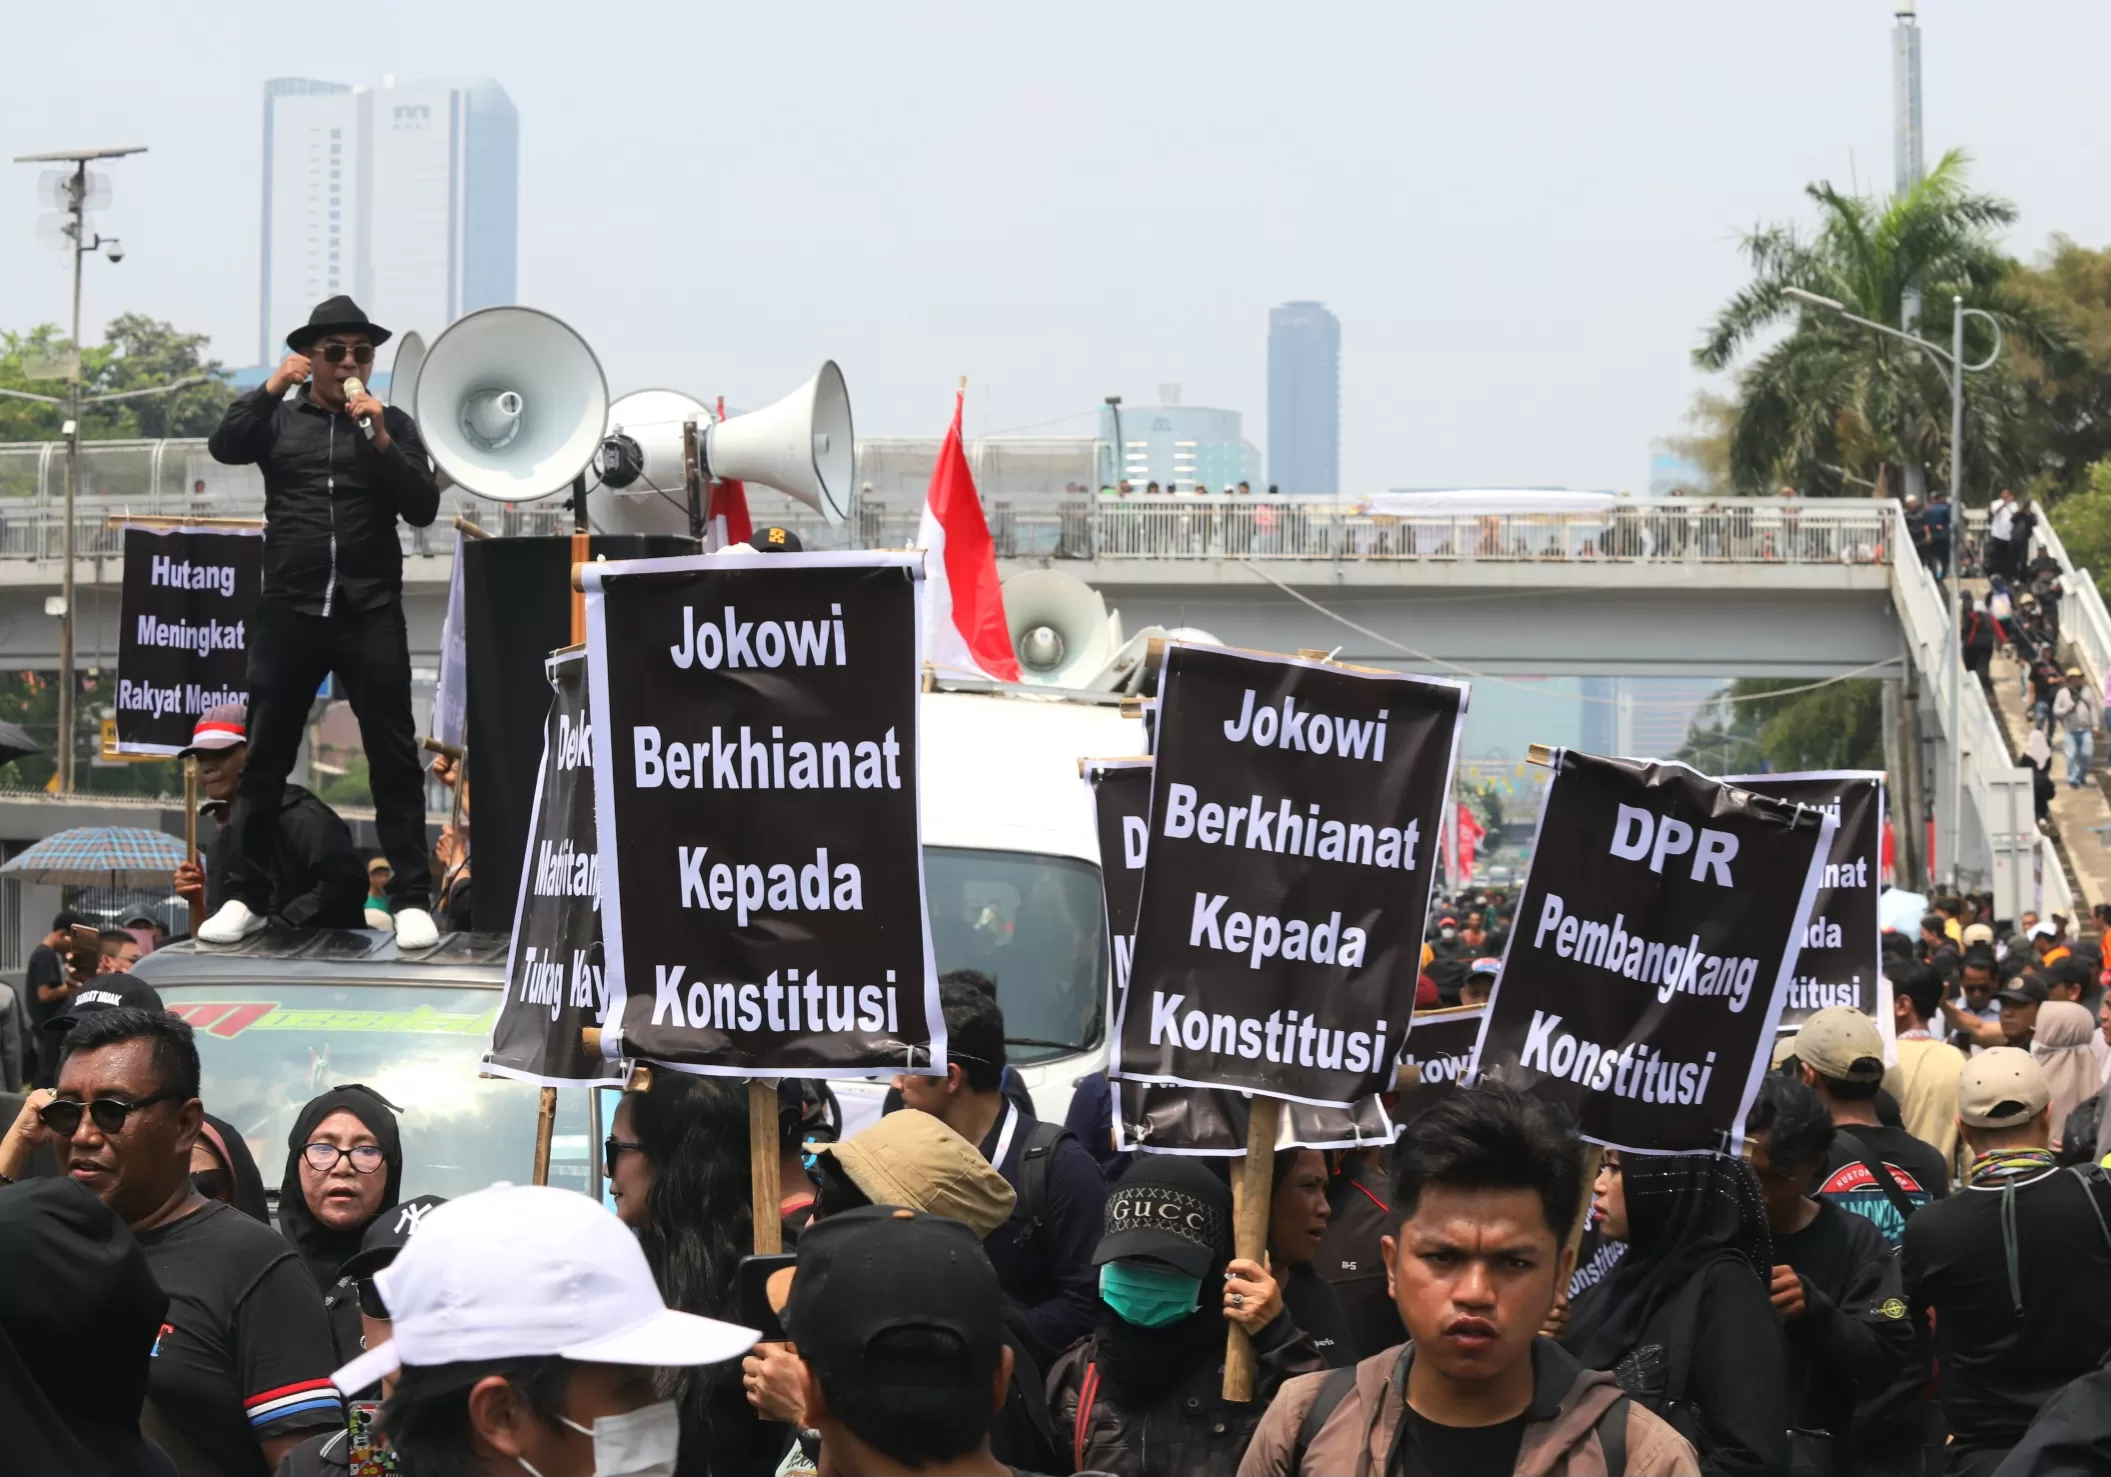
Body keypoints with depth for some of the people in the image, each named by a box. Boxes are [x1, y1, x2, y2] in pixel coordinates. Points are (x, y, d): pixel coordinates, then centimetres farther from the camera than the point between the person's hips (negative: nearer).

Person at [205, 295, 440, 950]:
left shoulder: (393, 424, 9)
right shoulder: (278, 418, 10)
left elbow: (424, 509, -1)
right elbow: (224, 447, -8)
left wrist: (380, 440, -12)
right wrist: (271, 388, -16)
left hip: (371, 613, -1)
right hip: (289, 610, 1)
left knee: (394, 756, -2)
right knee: (265, 754, 4)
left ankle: (411, 898, 1)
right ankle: (247, 895, 12)